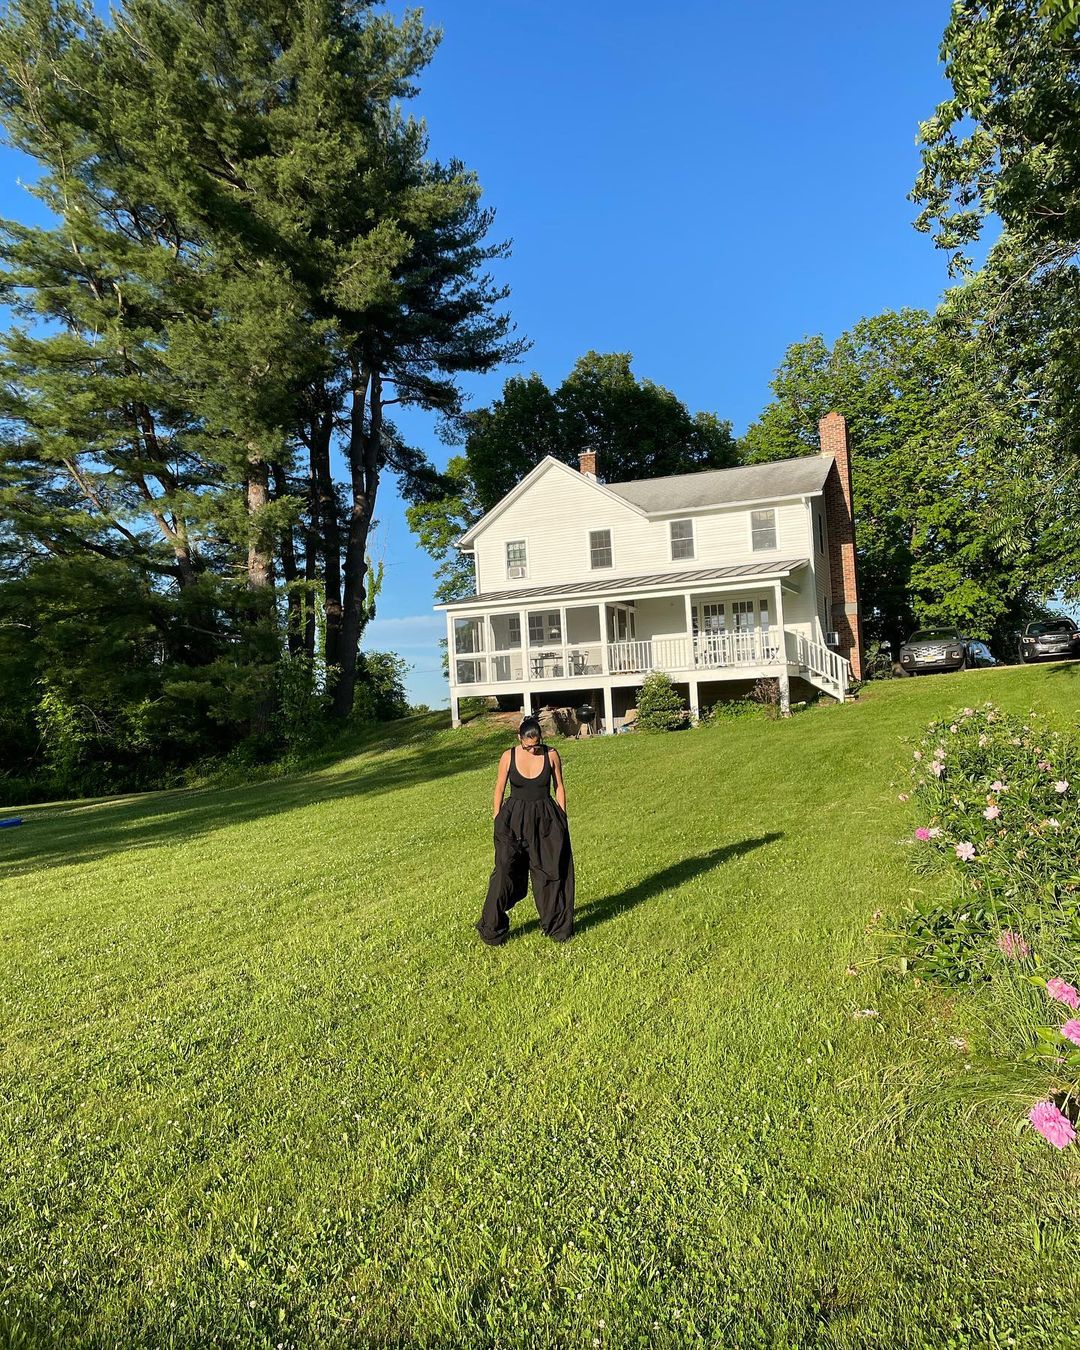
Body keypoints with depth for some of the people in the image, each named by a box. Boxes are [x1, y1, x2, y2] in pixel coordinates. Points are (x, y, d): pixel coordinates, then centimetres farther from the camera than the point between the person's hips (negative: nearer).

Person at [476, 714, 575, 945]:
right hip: (514, 820, -1)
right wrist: (497, 822, 1)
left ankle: (557, 927, 24)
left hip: (546, 820, 1)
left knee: (550, 873, 7)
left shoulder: (551, 755, -6)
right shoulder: (508, 756, -7)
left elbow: (559, 787, 5)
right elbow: (499, 790, 2)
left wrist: (563, 819, 4)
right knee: (505, 872, -5)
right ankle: (492, 930, 9)